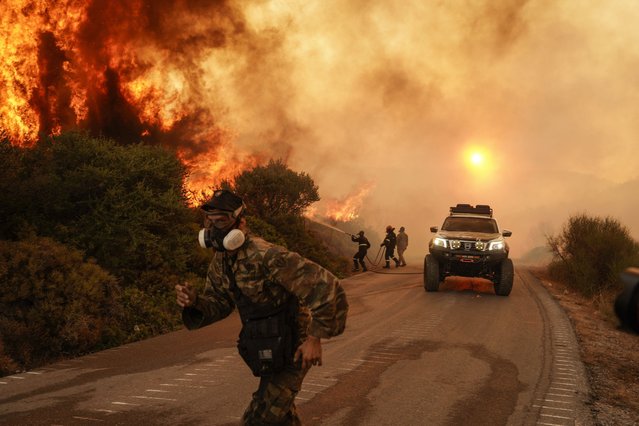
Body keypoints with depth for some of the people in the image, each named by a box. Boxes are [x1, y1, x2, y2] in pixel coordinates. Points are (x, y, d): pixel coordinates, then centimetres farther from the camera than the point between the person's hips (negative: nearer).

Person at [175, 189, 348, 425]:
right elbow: (218, 304, 6)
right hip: (267, 349, 9)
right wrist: (194, 301, -17)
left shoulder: (267, 256, -29)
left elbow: (326, 286, -31)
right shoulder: (220, 260, -1)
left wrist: (315, 338, -27)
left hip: (291, 350, -9)